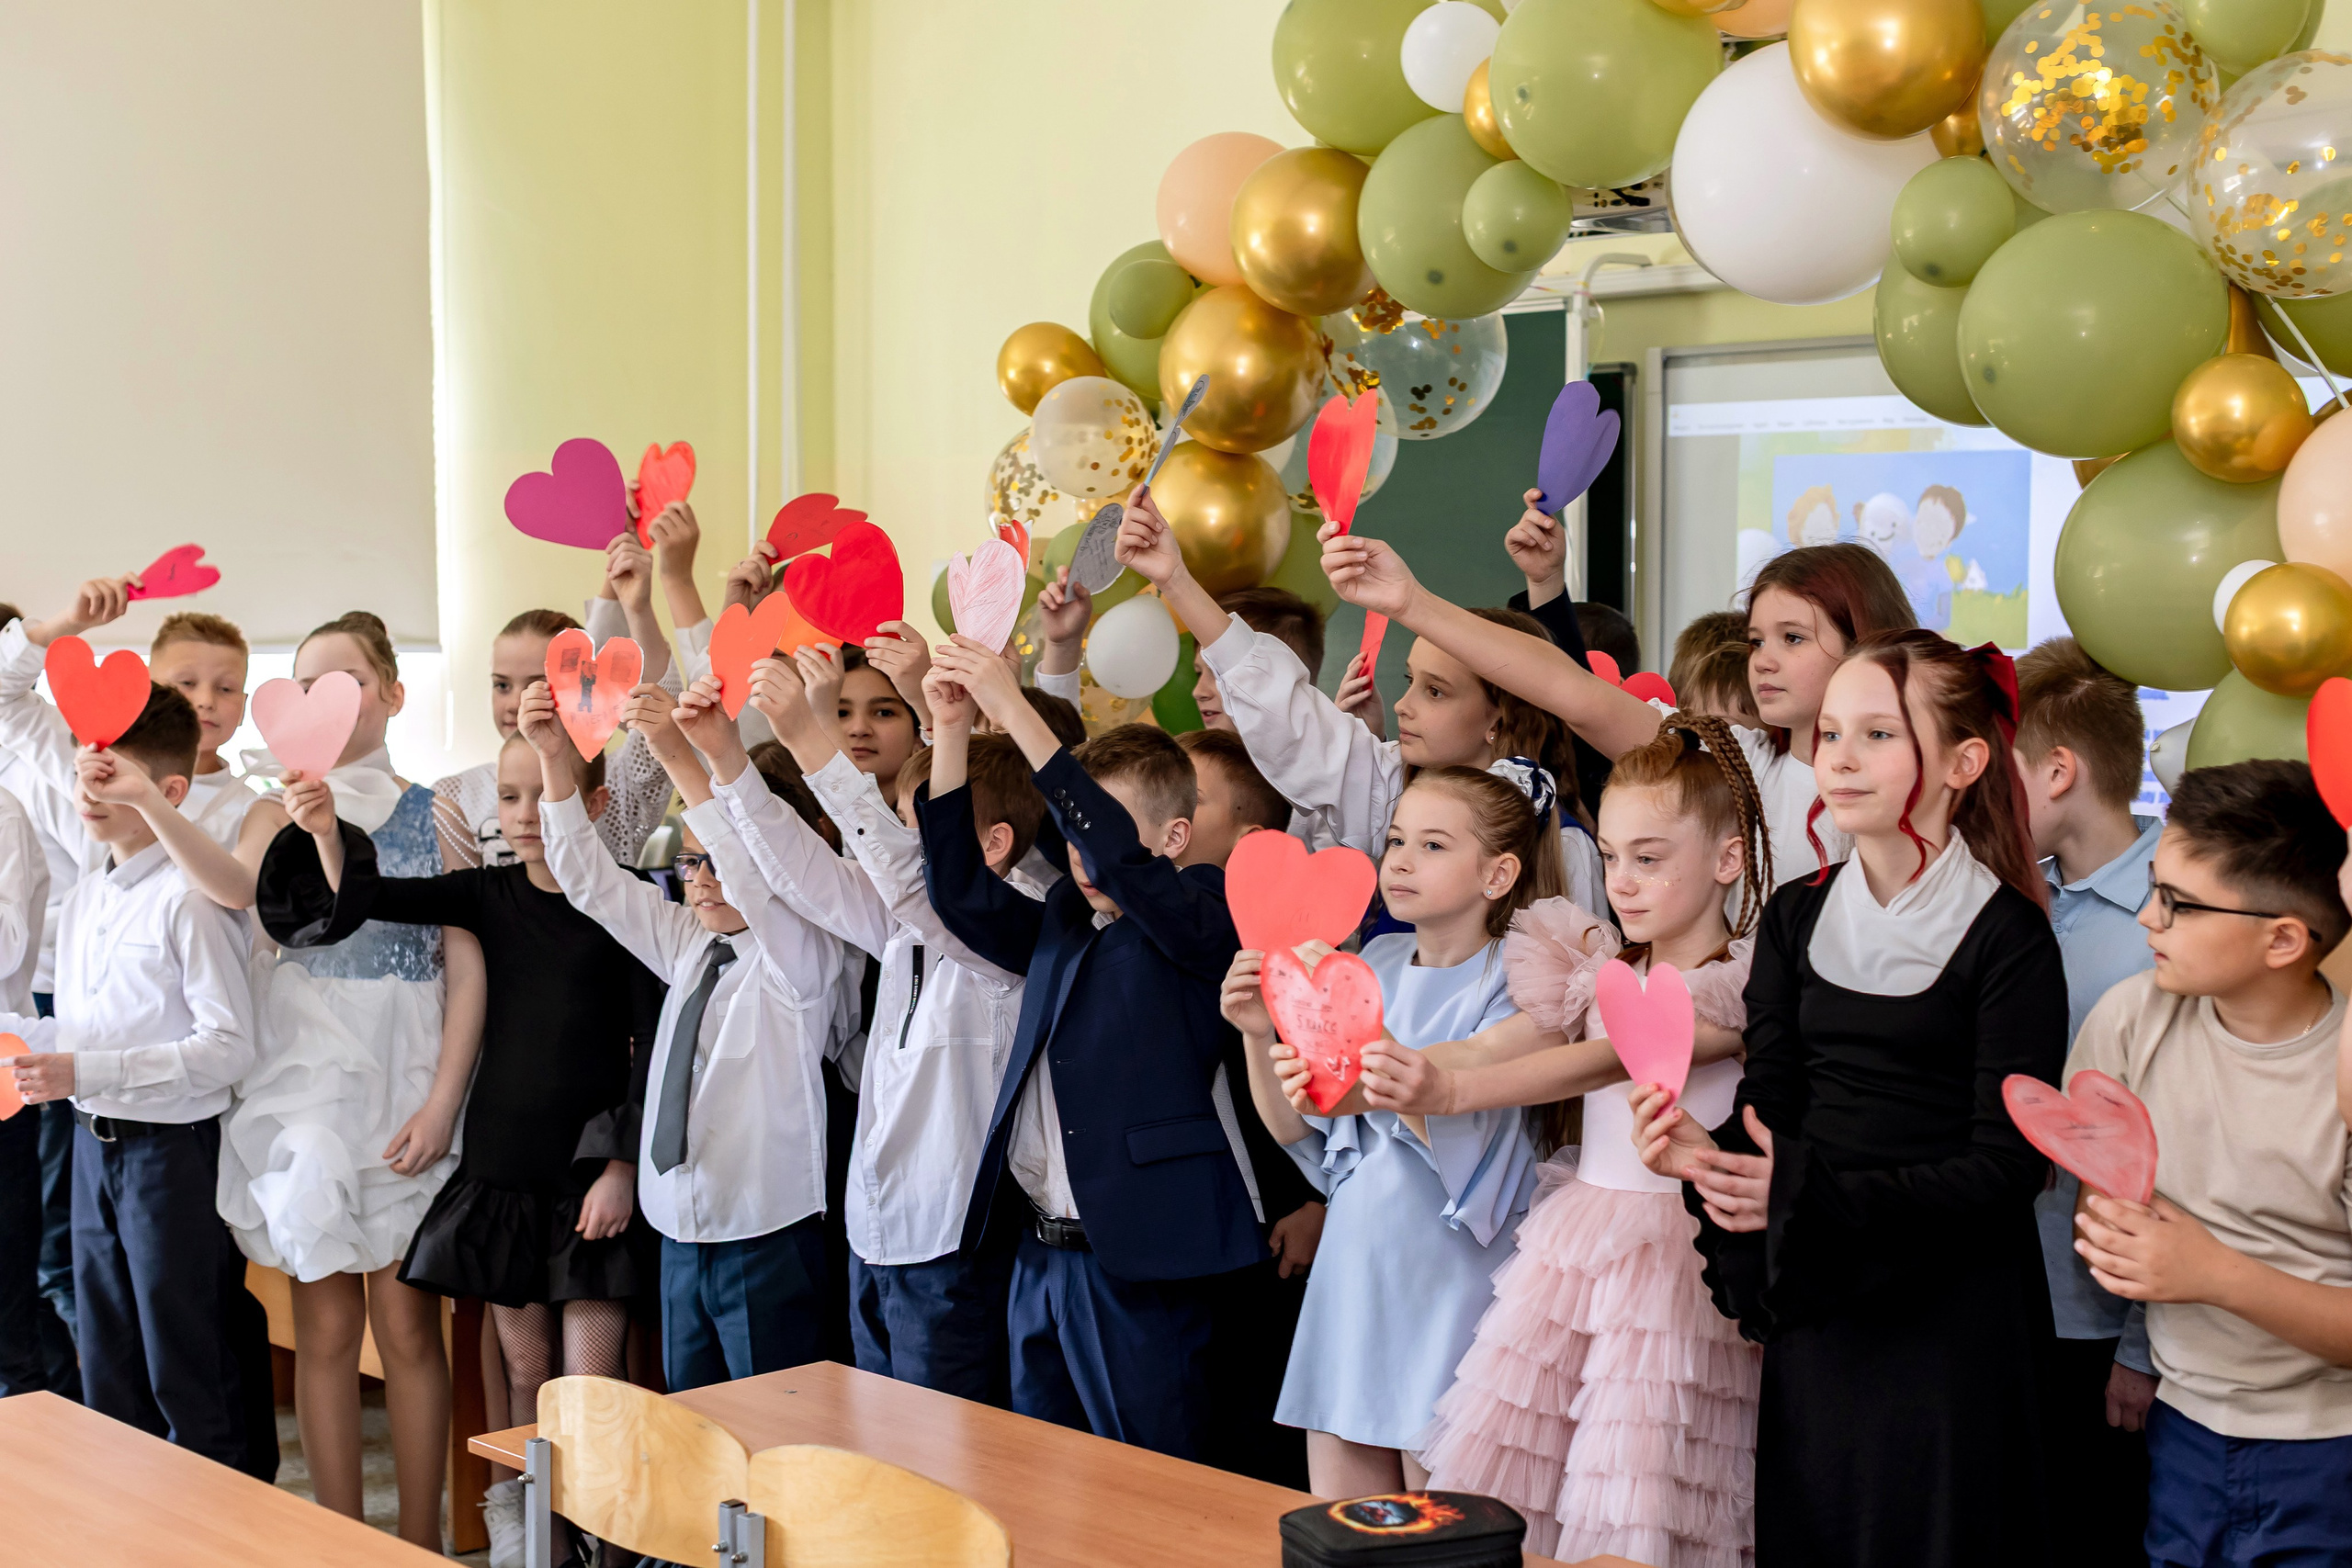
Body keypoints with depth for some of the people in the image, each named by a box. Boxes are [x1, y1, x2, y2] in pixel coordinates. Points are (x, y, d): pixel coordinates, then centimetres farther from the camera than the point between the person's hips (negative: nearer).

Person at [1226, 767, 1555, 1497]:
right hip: (1352, 1266, 5)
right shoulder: (1373, 965, 9)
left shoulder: (1510, 983, -7)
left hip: (1448, 1283, -5)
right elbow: (1294, 1128, 9)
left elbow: (1463, 1139, -22)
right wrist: (1258, 1035, -8)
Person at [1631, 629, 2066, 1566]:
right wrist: (1709, 1153, -19)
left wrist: (1815, 1196, -22)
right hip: (1815, 1302, 5)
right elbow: (1774, 1099, 4)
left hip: (1954, 1310, -5)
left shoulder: (2008, 937, -9)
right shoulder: (1796, 917, 7)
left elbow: (2010, 1161, -13)